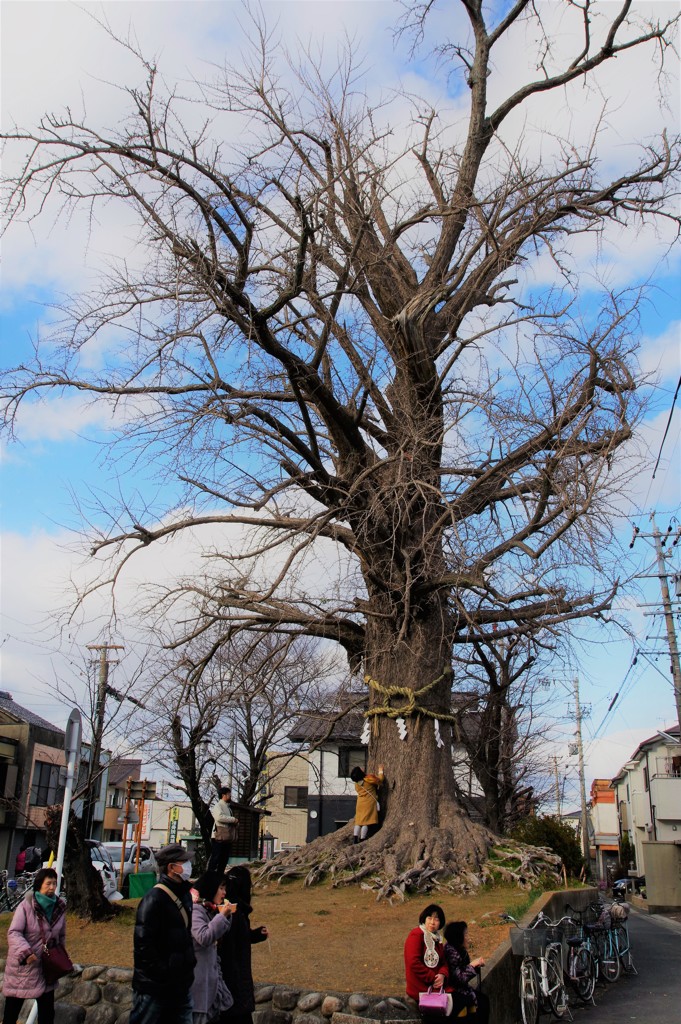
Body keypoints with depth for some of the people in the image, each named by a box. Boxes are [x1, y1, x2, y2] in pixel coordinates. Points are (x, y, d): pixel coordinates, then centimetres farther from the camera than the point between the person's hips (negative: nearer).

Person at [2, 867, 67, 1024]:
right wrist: (26, 952, -35)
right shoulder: (26, 906, -16)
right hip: (22, 964, -4)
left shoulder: (60, 907, -1)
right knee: (12, 1007, 8)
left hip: (46, 965, 4)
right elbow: (13, 933, -22)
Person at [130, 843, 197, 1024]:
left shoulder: (185, 895, 9)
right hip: (154, 988, -8)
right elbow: (143, 943, -22)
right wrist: (163, 973, -21)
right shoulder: (155, 899, -18)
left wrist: (190, 961, 10)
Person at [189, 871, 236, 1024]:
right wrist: (222, 915, -22)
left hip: (209, 970, 9)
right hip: (197, 972, -9)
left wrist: (227, 915, 2)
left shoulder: (209, 909, 10)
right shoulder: (195, 910, -19)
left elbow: (220, 935, 17)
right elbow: (204, 937, -27)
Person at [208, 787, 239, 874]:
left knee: (224, 860, 10)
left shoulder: (228, 807, 21)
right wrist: (233, 819, -16)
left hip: (228, 837, 9)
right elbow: (219, 817, -24)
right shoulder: (218, 805, -7)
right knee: (215, 858, -7)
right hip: (219, 837, -9)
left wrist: (235, 822, 7)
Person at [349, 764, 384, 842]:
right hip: (370, 803, -5)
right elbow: (379, 780, 1)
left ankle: (355, 839, 4)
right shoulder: (368, 779, -11)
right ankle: (362, 839, -6)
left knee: (358, 821, 10)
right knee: (366, 822, -3)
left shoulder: (356, 784, 5)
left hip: (360, 803, 5)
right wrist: (380, 771, 14)